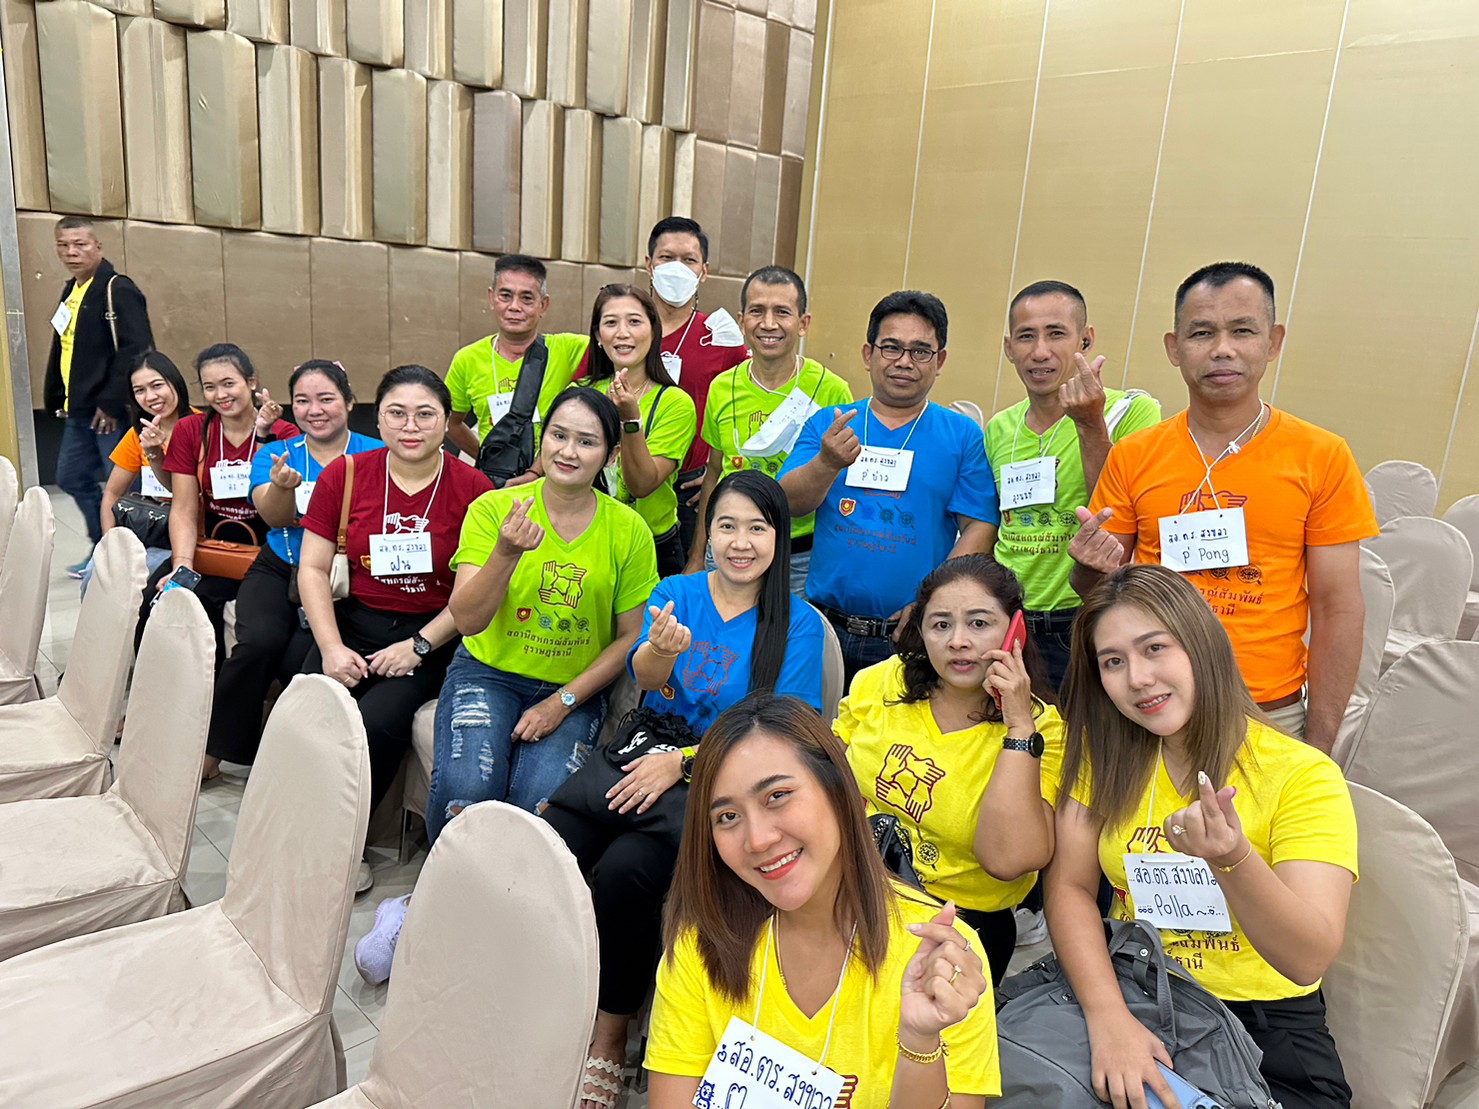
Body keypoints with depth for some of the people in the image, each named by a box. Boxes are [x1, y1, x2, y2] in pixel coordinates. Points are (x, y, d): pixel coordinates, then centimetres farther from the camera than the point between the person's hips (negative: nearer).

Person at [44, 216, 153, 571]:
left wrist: (112, 403, -21)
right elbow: (61, 349, 22)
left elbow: (137, 350, -21)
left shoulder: (118, 290, -12)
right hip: (78, 411, 10)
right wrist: (56, 399, 17)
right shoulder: (70, 290, 15)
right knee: (72, 478, 17)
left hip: (112, 412, -10)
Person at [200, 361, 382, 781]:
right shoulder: (275, 454, 11)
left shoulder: (374, 455, 2)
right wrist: (282, 486, -29)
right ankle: (213, 746, -5)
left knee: (300, 656, -27)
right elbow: (275, 516, -6)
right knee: (259, 640, -26)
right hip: (279, 571, 2)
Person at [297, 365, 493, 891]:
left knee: (376, 723, -26)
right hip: (354, 621, 3)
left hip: (432, 635, -3)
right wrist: (331, 647, -6)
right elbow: (312, 569, 5)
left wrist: (418, 647, -12)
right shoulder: (344, 475, 5)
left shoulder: (473, 489, -6)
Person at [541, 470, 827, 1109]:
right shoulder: (675, 593, 11)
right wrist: (661, 648, -30)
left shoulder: (798, 624, 2)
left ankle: (609, 1041, -6)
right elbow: (645, 675, -5)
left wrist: (683, 762, -12)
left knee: (624, 869, -28)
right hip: (645, 746, 3)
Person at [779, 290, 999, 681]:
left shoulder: (962, 435, 4)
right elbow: (788, 505, -3)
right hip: (827, 628, 1)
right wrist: (828, 462, -23)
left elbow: (980, 528, -3)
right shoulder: (826, 424, 8)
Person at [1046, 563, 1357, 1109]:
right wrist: (1108, 1016, -21)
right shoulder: (1105, 755, 1)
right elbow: (1069, 886, -6)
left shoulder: (1305, 774, -10)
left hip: (1266, 1027, -2)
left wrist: (1232, 859, -38)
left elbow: (1309, 960, -18)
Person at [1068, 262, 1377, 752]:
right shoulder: (1131, 457, -1)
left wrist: (1318, 749, -6)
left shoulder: (1322, 457, -4)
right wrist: (1095, 567, -17)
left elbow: (1338, 609, -3)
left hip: (1272, 716, -1)